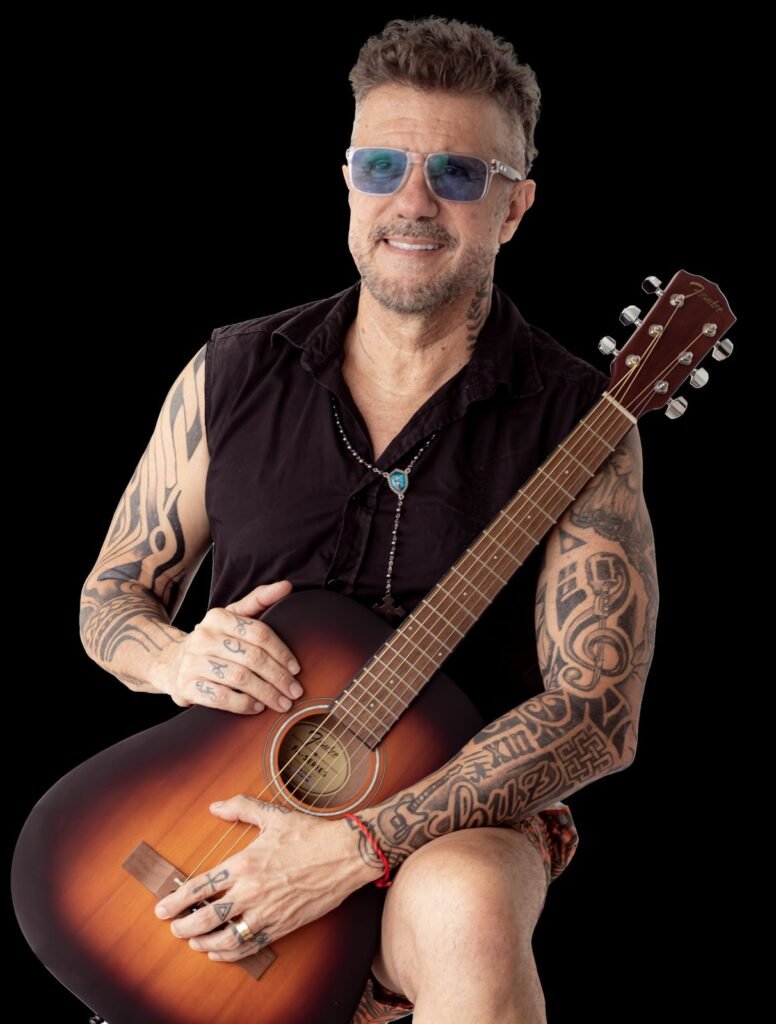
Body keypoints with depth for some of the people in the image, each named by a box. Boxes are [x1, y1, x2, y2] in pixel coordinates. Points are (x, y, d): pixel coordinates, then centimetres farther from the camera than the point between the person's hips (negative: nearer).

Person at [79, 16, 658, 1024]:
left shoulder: (578, 423, -7)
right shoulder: (231, 375, 2)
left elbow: (598, 714, -15)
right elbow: (110, 596, 11)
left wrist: (363, 846, -24)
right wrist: (175, 658, -14)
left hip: (460, 818, -3)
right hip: (222, 789, 4)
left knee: (467, 913, -36)